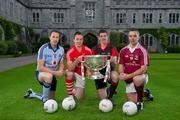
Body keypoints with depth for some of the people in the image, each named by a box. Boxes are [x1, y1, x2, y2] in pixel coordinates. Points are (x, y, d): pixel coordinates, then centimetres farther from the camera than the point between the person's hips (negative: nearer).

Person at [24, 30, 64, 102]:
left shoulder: (61, 49, -8)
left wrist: (61, 71, -21)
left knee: (51, 100, 14)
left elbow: (61, 64, 2)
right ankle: (45, 100, -19)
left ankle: (32, 94, 41)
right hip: (41, 73, -5)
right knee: (49, 76, -43)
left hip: (52, 75, 6)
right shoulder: (43, 48, -23)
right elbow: (40, 67, -25)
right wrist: (55, 72, -33)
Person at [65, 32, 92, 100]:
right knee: (69, 74, -39)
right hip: (73, 72, -2)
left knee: (78, 98, -7)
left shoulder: (88, 50, -10)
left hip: (81, 75, 2)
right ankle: (70, 95, -17)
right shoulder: (70, 52, -19)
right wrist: (77, 61, -39)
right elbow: (70, 69, -24)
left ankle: (75, 90, 30)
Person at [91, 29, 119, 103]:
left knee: (115, 77, -38)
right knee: (103, 99, -1)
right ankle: (107, 91, 36)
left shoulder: (112, 48, -3)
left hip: (109, 72, -1)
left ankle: (110, 97, -13)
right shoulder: (94, 49, 2)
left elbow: (114, 63, -14)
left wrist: (113, 61, -37)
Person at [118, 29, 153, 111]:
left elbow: (143, 69, -20)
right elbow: (121, 65, 3)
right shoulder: (123, 51, -1)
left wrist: (129, 76, -26)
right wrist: (121, 74, -19)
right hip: (129, 80, 5)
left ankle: (140, 101, -13)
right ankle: (145, 93, 39)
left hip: (141, 76, -4)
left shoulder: (142, 50, -15)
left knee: (136, 80, -41)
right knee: (132, 102, 7)